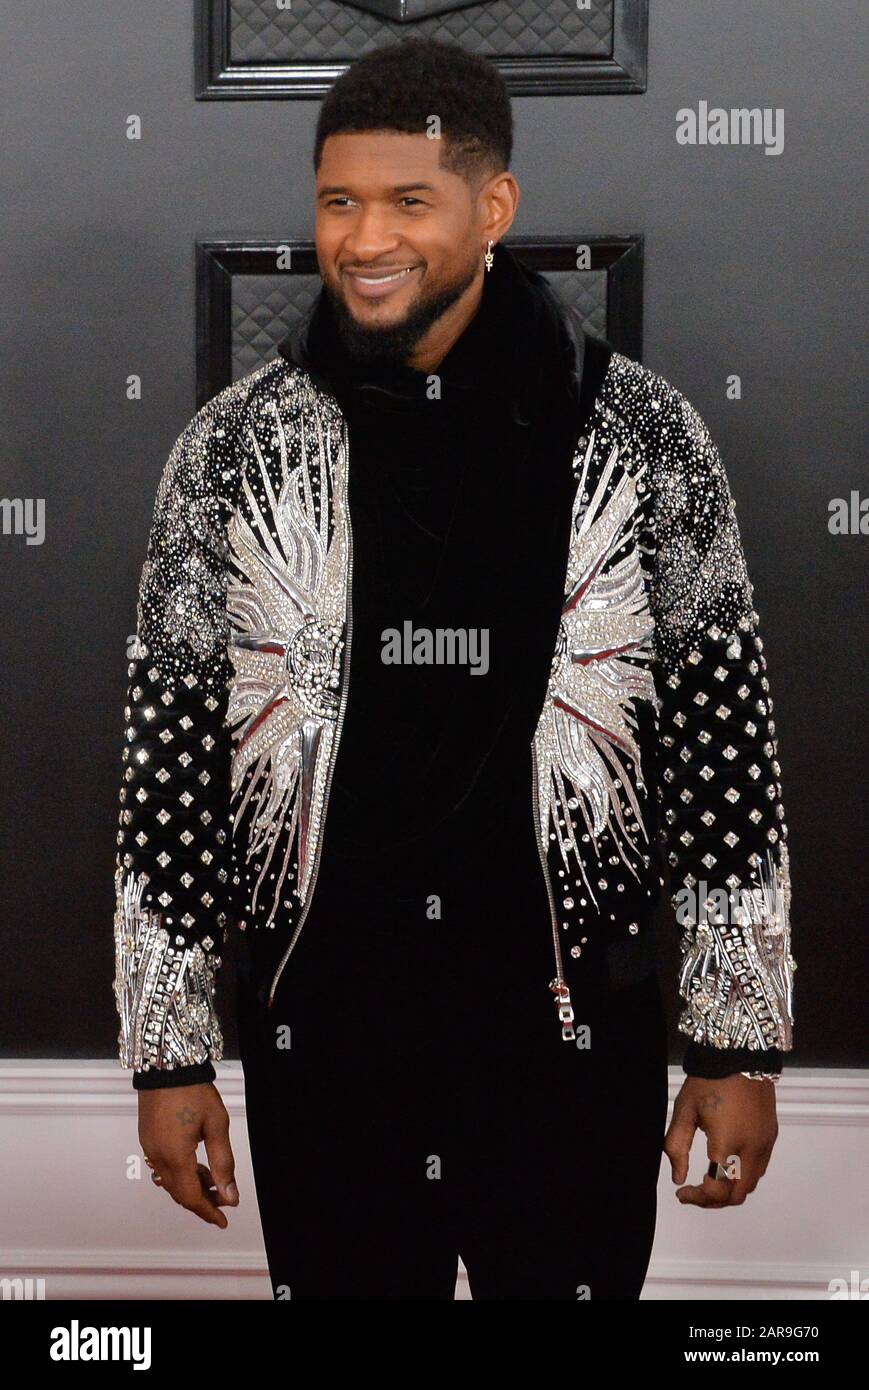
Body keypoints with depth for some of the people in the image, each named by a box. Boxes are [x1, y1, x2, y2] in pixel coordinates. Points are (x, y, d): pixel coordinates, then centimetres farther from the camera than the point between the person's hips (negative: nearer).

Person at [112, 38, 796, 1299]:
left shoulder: (640, 436, -4)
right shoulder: (234, 448, -1)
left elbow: (723, 737, -1)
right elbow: (173, 748, 2)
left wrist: (742, 1046, -1)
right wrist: (168, 1051, 2)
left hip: (572, 1031, -1)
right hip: (321, 1038, 1)